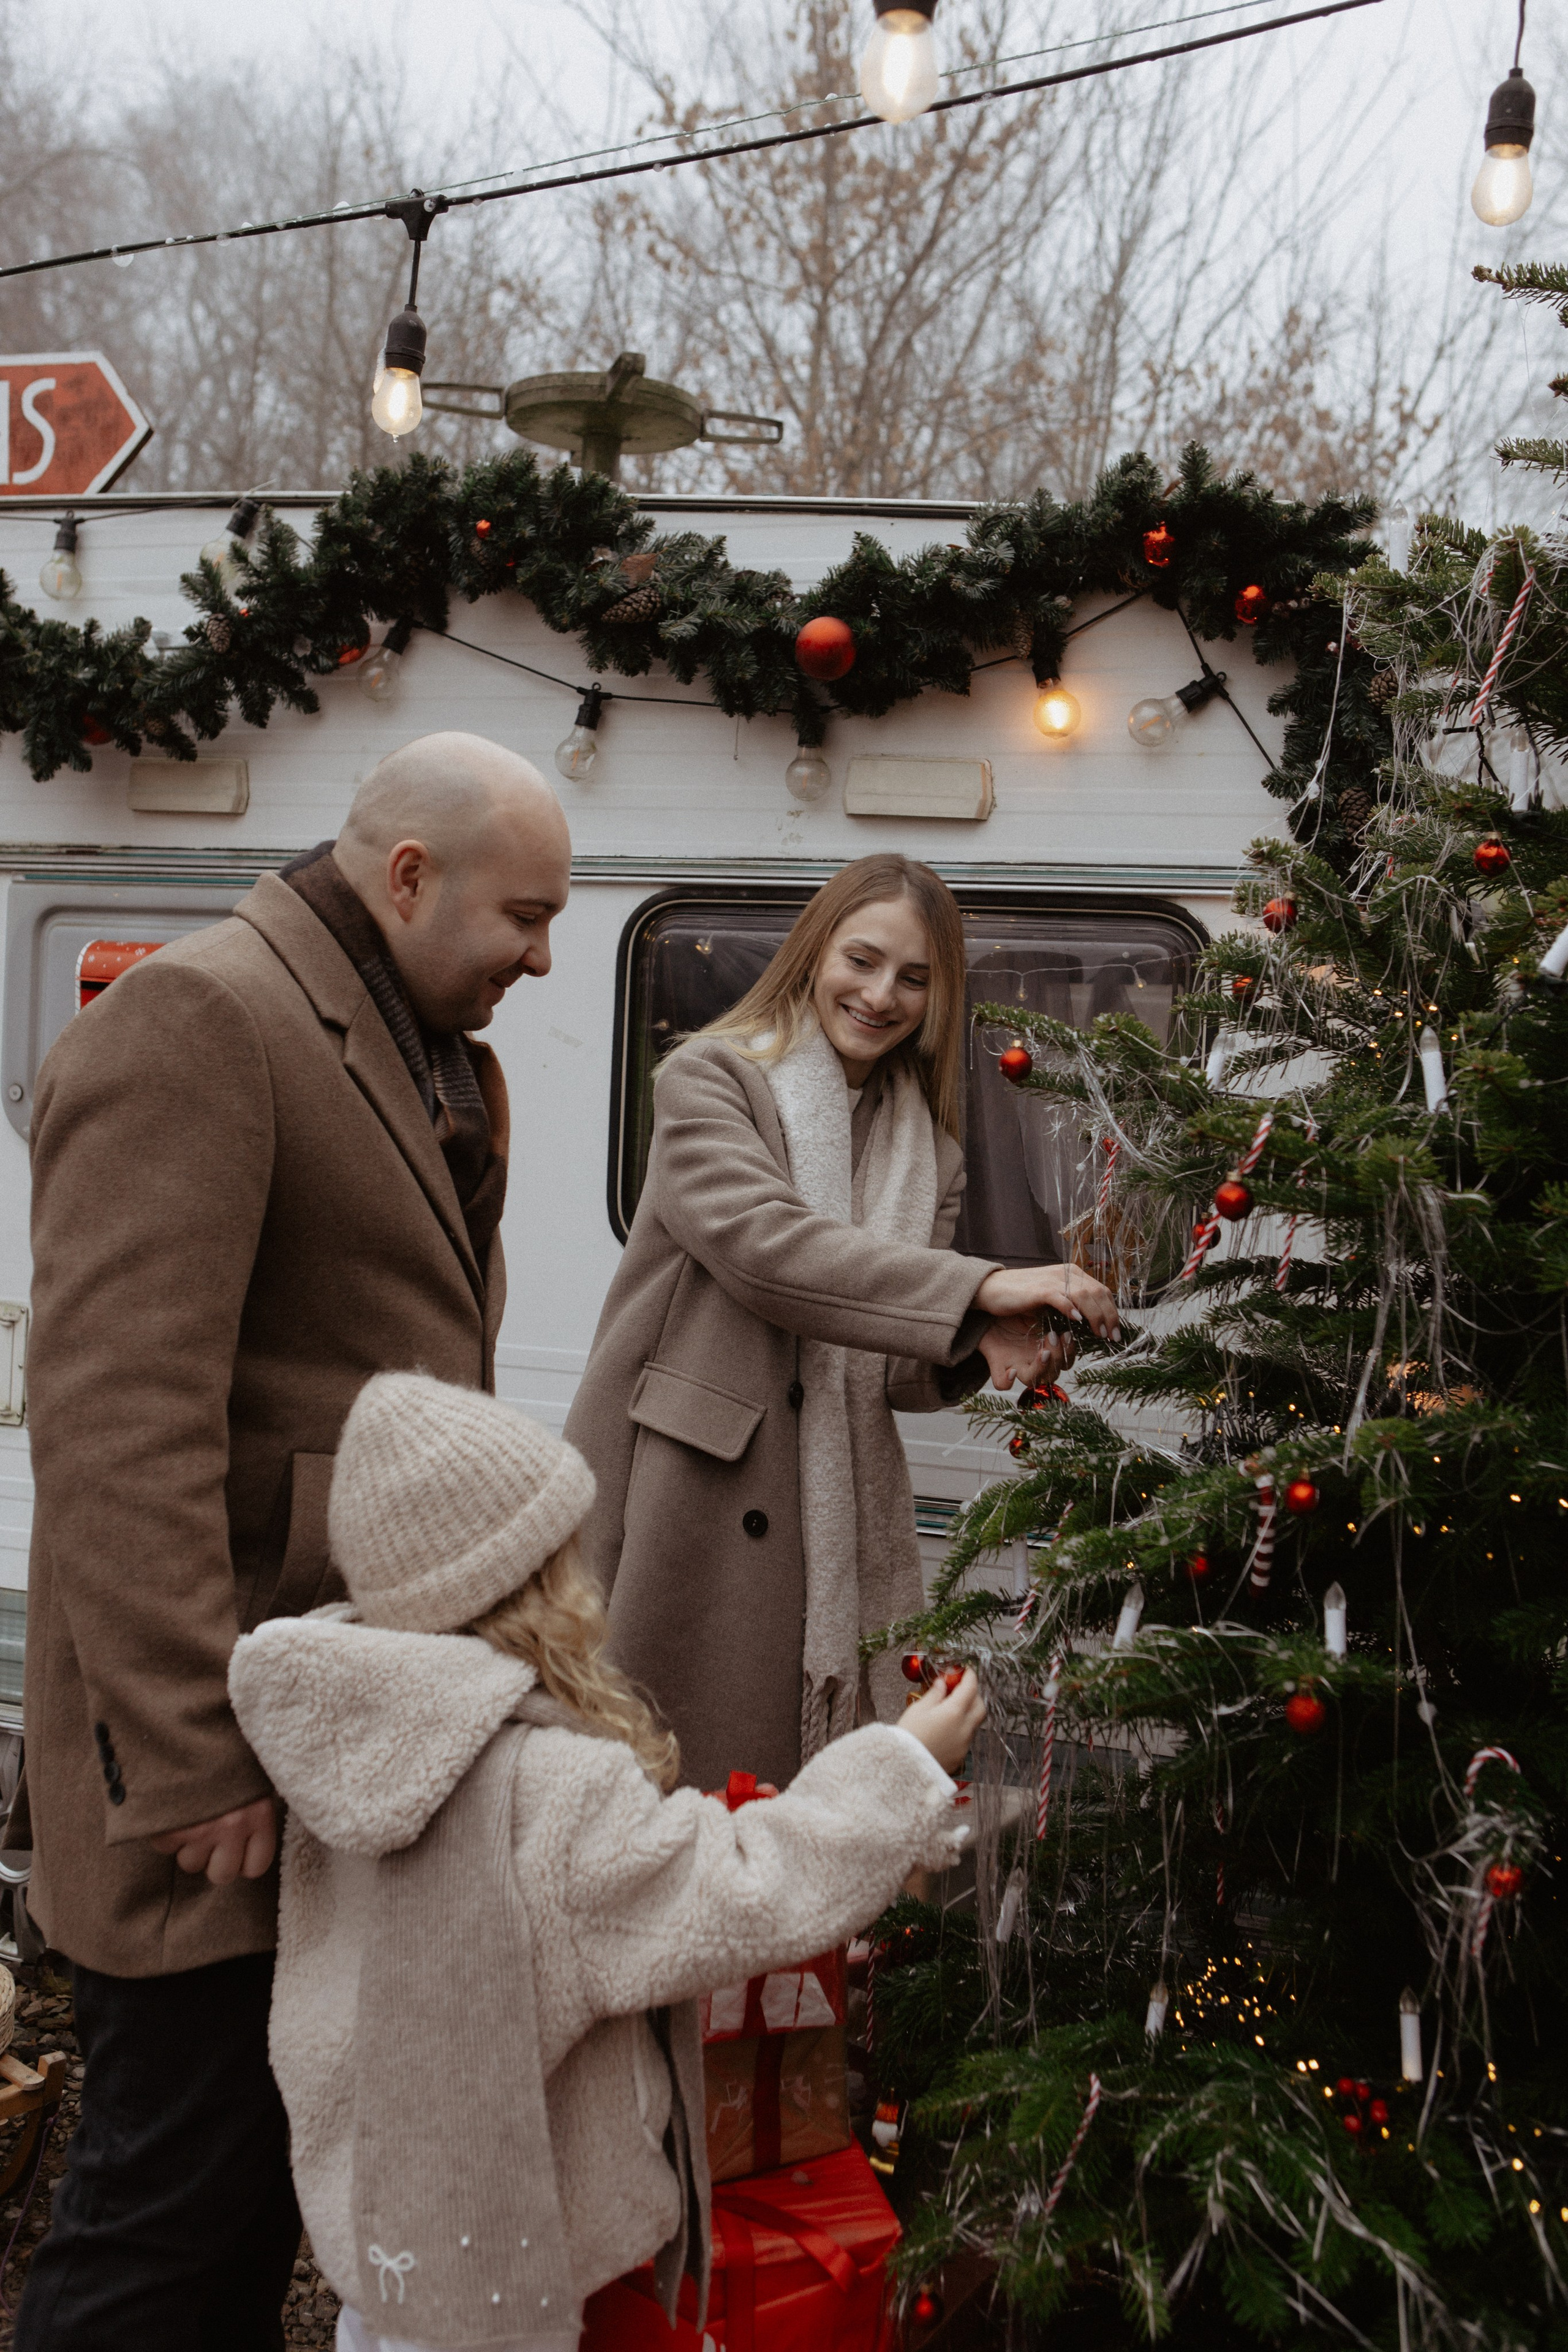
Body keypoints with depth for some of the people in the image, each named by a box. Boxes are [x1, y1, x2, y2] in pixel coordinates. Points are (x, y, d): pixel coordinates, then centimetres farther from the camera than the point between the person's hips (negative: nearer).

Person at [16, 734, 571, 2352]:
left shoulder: (434, 1060, 17)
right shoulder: (197, 1020, -13)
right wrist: (192, 1765, -23)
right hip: (235, 1762, -9)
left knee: (275, 2188, 17)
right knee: (172, 2215, 1)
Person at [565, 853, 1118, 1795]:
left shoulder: (927, 1148, 16)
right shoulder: (710, 1080, -1)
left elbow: (888, 1369, 12)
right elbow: (762, 1242, -20)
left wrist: (977, 1350, -11)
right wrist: (979, 1286, -26)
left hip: (837, 1528, 5)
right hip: (685, 1499, -4)